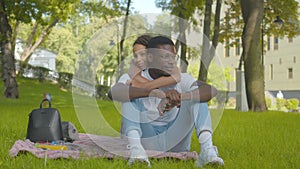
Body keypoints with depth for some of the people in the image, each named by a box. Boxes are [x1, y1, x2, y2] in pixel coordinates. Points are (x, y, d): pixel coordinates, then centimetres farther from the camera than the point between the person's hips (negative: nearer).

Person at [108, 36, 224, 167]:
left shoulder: (180, 79, -3)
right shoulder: (137, 80, -6)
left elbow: (211, 90, -23)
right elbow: (113, 93, -31)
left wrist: (179, 97, -42)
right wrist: (154, 92, -45)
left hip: (175, 141, 1)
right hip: (146, 139, -1)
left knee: (195, 94, -16)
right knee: (131, 94, -19)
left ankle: (207, 149, -35)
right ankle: (135, 147, -37)